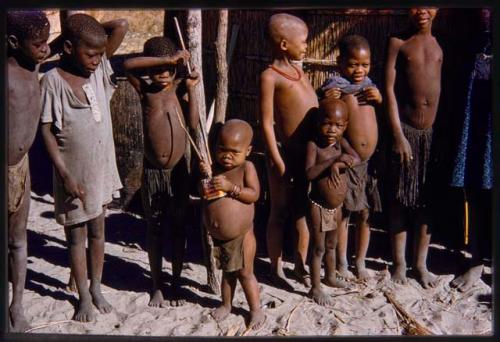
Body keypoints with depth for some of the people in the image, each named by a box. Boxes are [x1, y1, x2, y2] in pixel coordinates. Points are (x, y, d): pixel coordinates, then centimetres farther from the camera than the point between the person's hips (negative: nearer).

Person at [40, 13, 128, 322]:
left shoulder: (100, 69, -1)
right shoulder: (53, 80, -14)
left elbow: (122, 26, -8)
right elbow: (46, 130, -13)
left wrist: (88, 27, -5)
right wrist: (64, 175, -16)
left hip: (102, 169, 4)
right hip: (73, 174, -4)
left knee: (98, 231, 16)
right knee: (77, 236, 11)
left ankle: (97, 289, 33)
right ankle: (84, 296, 26)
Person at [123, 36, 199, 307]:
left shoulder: (178, 88, 1)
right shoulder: (145, 91, -4)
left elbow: (193, 124, -10)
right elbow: (128, 65, -22)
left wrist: (191, 89, -11)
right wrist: (167, 59, -25)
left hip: (179, 170, 1)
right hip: (152, 171, -1)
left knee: (178, 227, 10)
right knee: (155, 228, 9)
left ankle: (176, 282, 25)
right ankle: (157, 286, 22)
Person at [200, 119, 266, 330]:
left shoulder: (247, 167, -13)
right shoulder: (215, 167, 1)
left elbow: (254, 195, -20)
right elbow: (203, 193, 6)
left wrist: (230, 187, -30)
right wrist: (204, 176, -13)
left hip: (241, 235, -5)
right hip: (217, 236, 5)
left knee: (245, 273, 7)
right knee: (227, 272, 21)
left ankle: (256, 310, 21)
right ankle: (226, 305, 37)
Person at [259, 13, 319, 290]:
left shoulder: (298, 71, 13)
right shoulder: (270, 76, -9)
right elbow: (266, 122, -12)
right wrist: (278, 163, -16)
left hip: (310, 151, 7)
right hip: (287, 153, -7)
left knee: (305, 211, 16)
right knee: (280, 213, 7)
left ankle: (300, 265, 30)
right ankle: (276, 269, 21)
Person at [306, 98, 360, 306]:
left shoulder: (341, 142, 0)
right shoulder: (314, 145, -17)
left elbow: (357, 159, -14)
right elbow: (309, 173, -28)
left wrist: (337, 165, -28)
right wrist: (334, 159, -32)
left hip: (336, 207, 6)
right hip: (318, 206, -6)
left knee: (331, 245, 23)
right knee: (318, 248, 3)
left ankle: (330, 277, 42)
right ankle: (315, 288, 15)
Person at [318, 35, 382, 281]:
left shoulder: (369, 85, 10)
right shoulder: (333, 85, -5)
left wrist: (379, 100, -2)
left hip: (370, 162, 4)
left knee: (364, 215, 13)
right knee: (343, 215, 6)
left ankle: (360, 263, 29)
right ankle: (341, 265, 23)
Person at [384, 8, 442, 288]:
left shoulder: (442, 44, 7)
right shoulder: (398, 42, 0)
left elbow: (443, 89, 8)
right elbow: (390, 89, -4)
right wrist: (398, 134, -10)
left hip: (434, 131, 3)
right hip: (406, 130, -2)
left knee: (428, 200, 8)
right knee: (401, 199, 4)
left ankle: (421, 263, 21)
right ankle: (400, 264, 16)